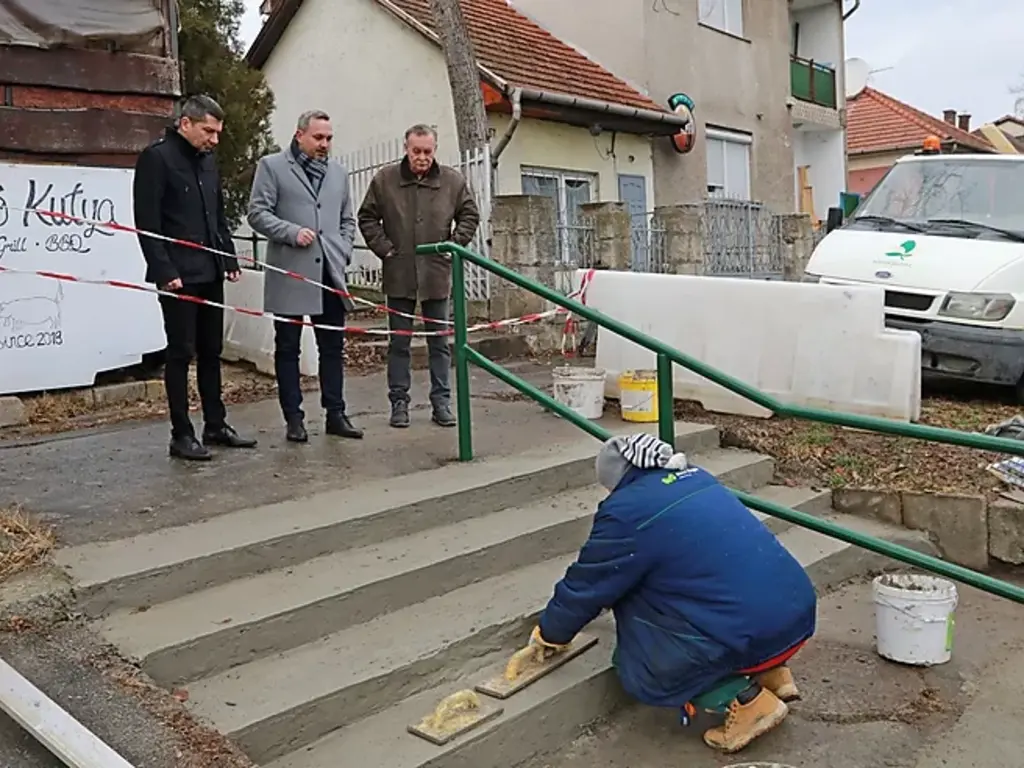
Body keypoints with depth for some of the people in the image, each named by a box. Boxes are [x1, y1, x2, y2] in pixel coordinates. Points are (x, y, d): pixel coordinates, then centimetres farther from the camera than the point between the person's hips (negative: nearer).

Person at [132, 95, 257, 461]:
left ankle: (216, 425, 20)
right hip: (179, 275, -7)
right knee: (181, 353, -1)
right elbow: (147, 221, -13)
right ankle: (181, 434, 6)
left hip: (210, 273, 7)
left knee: (211, 352, 11)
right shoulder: (156, 157, -7)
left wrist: (229, 257, 11)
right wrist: (164, 271, -18)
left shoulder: (207, 159, 15)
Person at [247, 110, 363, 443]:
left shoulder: (339, 172, 17)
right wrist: (292, 232, -16)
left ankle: (335, 414, 14)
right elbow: (257, 213, -4)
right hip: (289, 273, -4)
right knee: (288, 348, 2)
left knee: (333, 346, 6)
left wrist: (343, 252, 7)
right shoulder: (272, 166, 2)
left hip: (330, 273, 4)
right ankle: (293, 418, 9)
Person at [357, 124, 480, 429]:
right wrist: (384, 248, -3)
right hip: (399, 274, 0)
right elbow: (367, 217, 6)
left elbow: (470, 215, 10)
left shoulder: (452, 181, 1)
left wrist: (454, 244, -1)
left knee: (439, 341, 7)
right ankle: (399, 401, 16)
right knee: (399, 342, 7)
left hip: (437, 274, 1)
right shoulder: (384, 180, -1)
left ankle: (441, 401, 16)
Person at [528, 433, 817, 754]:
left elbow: (586, 584, 4)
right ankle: (771, 672, 19)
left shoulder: (625, 512, -7)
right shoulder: (697, 479, 16)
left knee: (638, 663, 10)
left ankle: (745, 700, 0)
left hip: (754, 633, -8)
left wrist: (550, 633, 23)